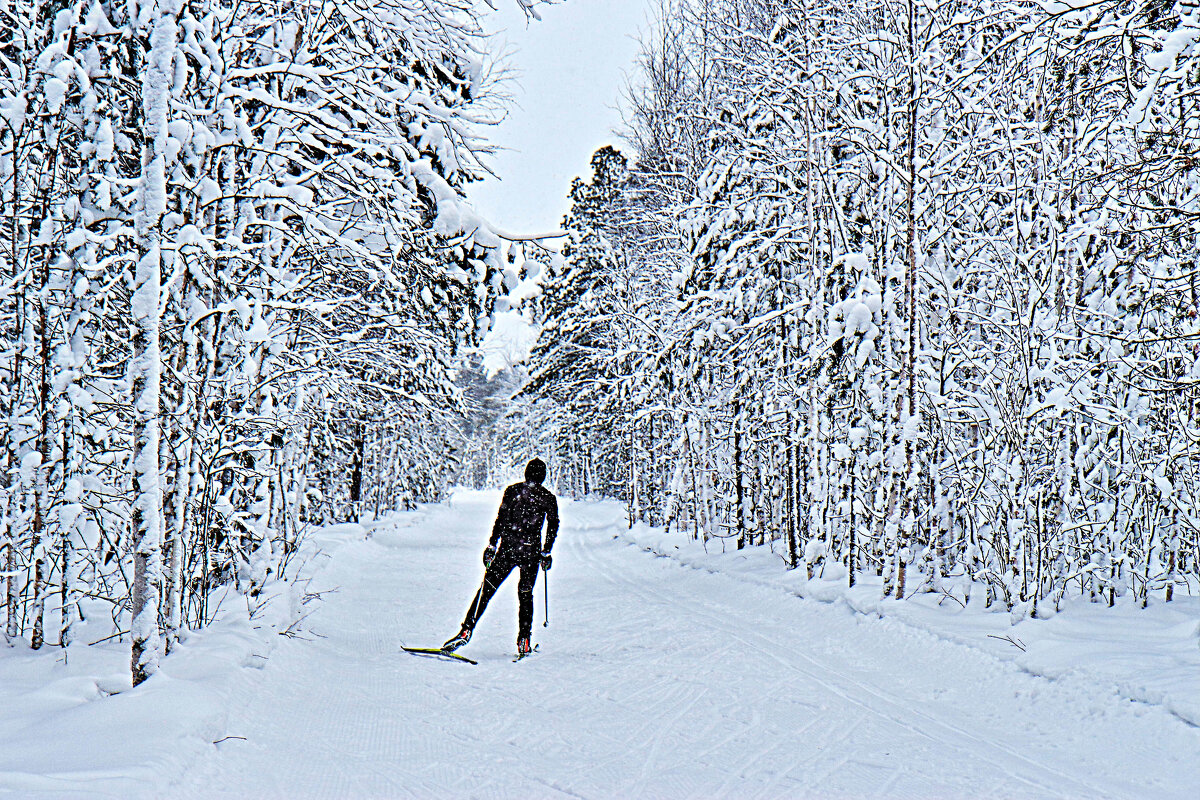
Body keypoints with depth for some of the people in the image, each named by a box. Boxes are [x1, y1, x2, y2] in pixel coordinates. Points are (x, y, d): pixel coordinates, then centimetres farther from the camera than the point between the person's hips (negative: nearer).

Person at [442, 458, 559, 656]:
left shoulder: (512, 490, 1)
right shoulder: (549, 497, 3)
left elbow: (500, 519, -3)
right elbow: (553, 527, 5)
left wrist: (492, 545, 1)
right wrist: (546, 553, 14)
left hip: (507, 548, -1)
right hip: (531, 552, 1)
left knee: (486, 590, 4)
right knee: (525, 595, 16)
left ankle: (467, 630, -5)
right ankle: (524, 641, 12)